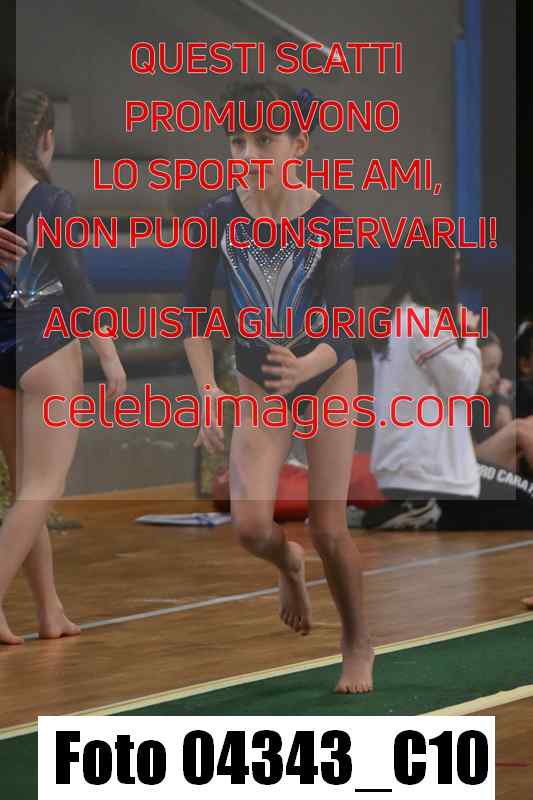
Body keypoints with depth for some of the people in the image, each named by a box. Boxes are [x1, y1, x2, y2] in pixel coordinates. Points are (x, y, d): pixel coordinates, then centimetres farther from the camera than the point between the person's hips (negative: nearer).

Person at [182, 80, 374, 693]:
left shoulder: (330, 223, -22)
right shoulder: (219, 217, -17)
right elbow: (194, 311, -8)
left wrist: (304, 367, -50)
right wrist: (207, 390, -20)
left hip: (327, 378, -1)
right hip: (258, 386, 1)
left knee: (328, 529, -3)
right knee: (251, 526, -16)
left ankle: (358, 644, 24)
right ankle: (288, 564, 22)